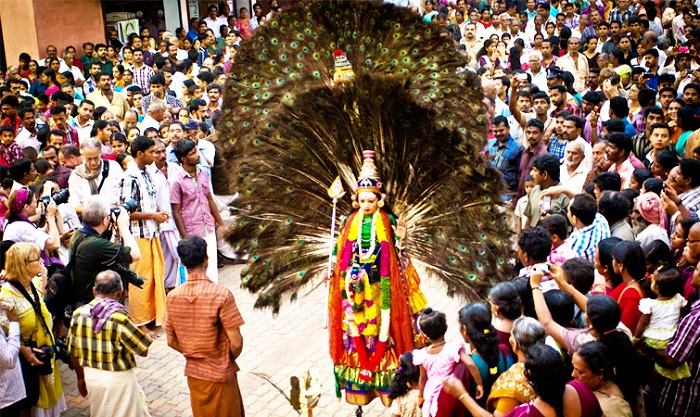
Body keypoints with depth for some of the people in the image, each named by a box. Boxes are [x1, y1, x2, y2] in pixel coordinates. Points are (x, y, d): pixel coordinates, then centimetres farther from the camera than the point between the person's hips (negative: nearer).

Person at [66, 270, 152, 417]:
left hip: (90, 376, 5)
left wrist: (81, 378, 20)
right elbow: (143, 351, -13)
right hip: (118, 378, -5)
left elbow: (73, 353, 4)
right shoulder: (120, 318, -22)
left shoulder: (79, 313, -6)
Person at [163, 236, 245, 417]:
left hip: (193, 372, 5)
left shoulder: (173, 296, -8)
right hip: (220, 373, -4)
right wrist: (229, 359, 0)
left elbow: (171, 341, 1)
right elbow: (236, 343, -19)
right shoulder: (221, 294, -22)